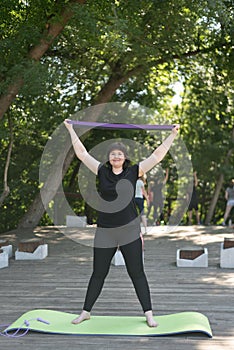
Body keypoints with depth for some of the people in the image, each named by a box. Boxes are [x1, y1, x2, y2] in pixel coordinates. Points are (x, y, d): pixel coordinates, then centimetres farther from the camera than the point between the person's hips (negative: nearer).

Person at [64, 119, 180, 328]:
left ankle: (148, 314, 11)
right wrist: (71, 129, 15)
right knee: (98, 273, 11)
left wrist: (173, 134, 4)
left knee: (137, 273, 4)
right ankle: (86, 312, 24)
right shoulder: (101, 171, 4)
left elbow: (157, 155, 3)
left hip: (129, 230, -1)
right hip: (105, 231, 1)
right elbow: (81, 153, 10)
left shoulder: (134, 171, 1)